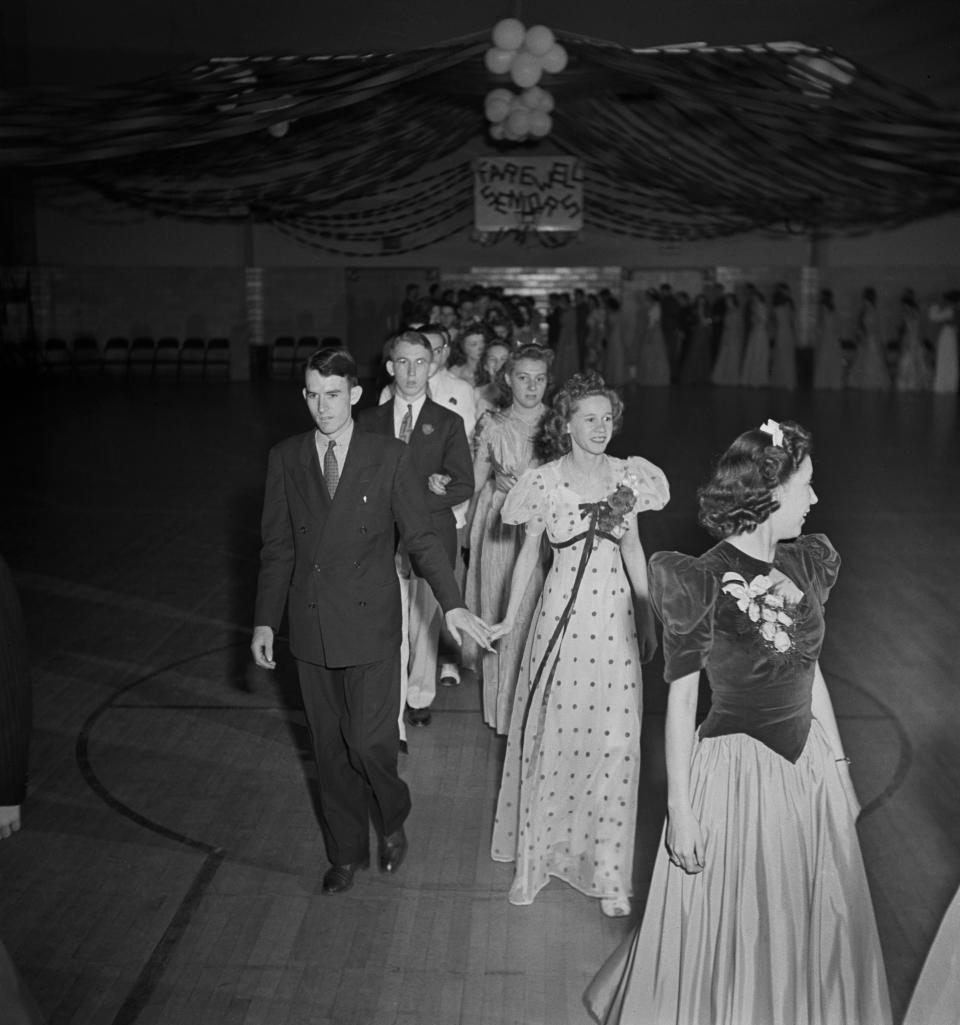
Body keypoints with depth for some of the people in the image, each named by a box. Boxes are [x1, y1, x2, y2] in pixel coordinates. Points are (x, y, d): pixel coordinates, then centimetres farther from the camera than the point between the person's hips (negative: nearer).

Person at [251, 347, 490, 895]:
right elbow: (277, 547, 7)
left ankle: (392, 823, 28)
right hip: (311, 628, 3)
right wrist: (266, 621, 5)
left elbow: (422, 535, -5)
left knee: (370, 741, -4)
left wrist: (452, 604, -14)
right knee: (330, 748, 13)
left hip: (370, 625, -3)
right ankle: (346, 852, 32)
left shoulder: (390, 457, -6)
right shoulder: (285, 458, 3)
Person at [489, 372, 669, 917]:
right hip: (562, 612, -1)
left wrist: (649, 617, 11)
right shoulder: (545, 482, -5)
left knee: (615, 740, 2)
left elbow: (632, 546, 10)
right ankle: (538, 852, 25)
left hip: (616, 617, 2)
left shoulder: (627, 475, 1)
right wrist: (511, 617, 6)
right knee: (552, 734, 6)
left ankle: (609, 870, 16)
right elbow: (529, 550, 4)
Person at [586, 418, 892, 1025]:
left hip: (808, 764, 6)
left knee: (814, 924, 20)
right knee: (729, 933, 12)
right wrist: (680, 808, -12)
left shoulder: (807, 564, 0)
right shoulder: (704, 583, -19)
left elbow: (811, 673, 10)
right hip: (735, 769, -6)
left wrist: (840, 764, 12)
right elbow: (681, 702, -13)